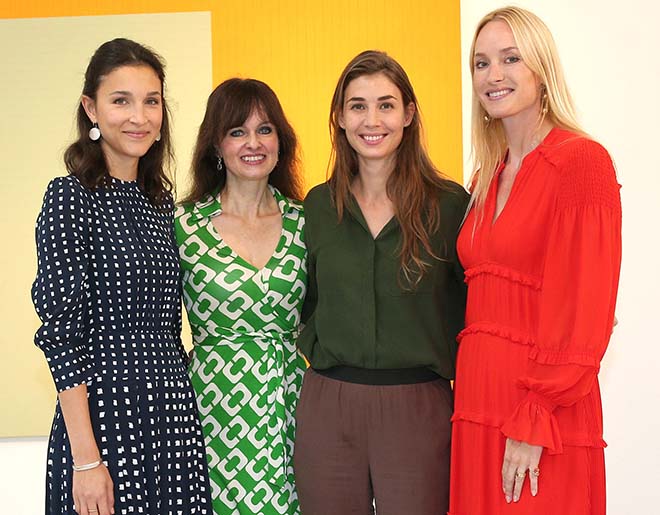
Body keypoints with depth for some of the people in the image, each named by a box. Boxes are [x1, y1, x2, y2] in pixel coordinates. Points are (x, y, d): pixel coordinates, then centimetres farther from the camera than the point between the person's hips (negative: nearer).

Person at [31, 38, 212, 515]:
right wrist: (86, 459, -17)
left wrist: (182, 406, 13)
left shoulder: (161, 200, 11)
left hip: (176, 416, 6)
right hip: (106, 417, -6)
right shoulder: (71, 198, -9)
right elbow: (62, 335, -13)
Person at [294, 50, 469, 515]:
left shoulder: (449, 204, -3)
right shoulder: (318, 206, 6)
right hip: (326, 409, 2)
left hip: (418, 410, -2)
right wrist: (319, 352, 4)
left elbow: (468, 308, 3)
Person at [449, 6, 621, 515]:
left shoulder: (582, 161, -9)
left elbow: (585, 310, -15)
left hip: (544, 418, -7)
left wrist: (535, 421, -17)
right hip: (479, 402, 7)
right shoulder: (488, 177, 13)